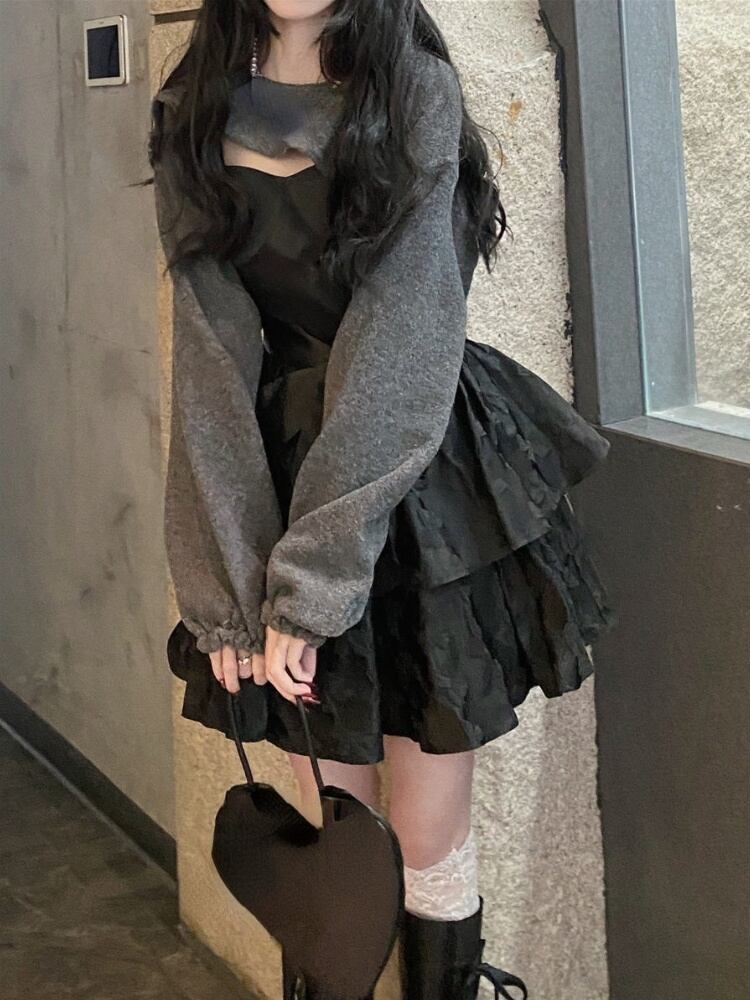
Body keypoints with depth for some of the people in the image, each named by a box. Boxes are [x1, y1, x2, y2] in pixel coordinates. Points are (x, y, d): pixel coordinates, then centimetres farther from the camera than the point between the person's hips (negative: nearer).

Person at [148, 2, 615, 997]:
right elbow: (210, 359, -4)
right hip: (281, 481, 2)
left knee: (430, 833, 4)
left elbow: (396, 346, -14)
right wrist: (231, 586, -11)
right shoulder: (194, 114, 2)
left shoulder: (416, 92, -6)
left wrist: (308, 584, -20)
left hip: (424, 482, -2)